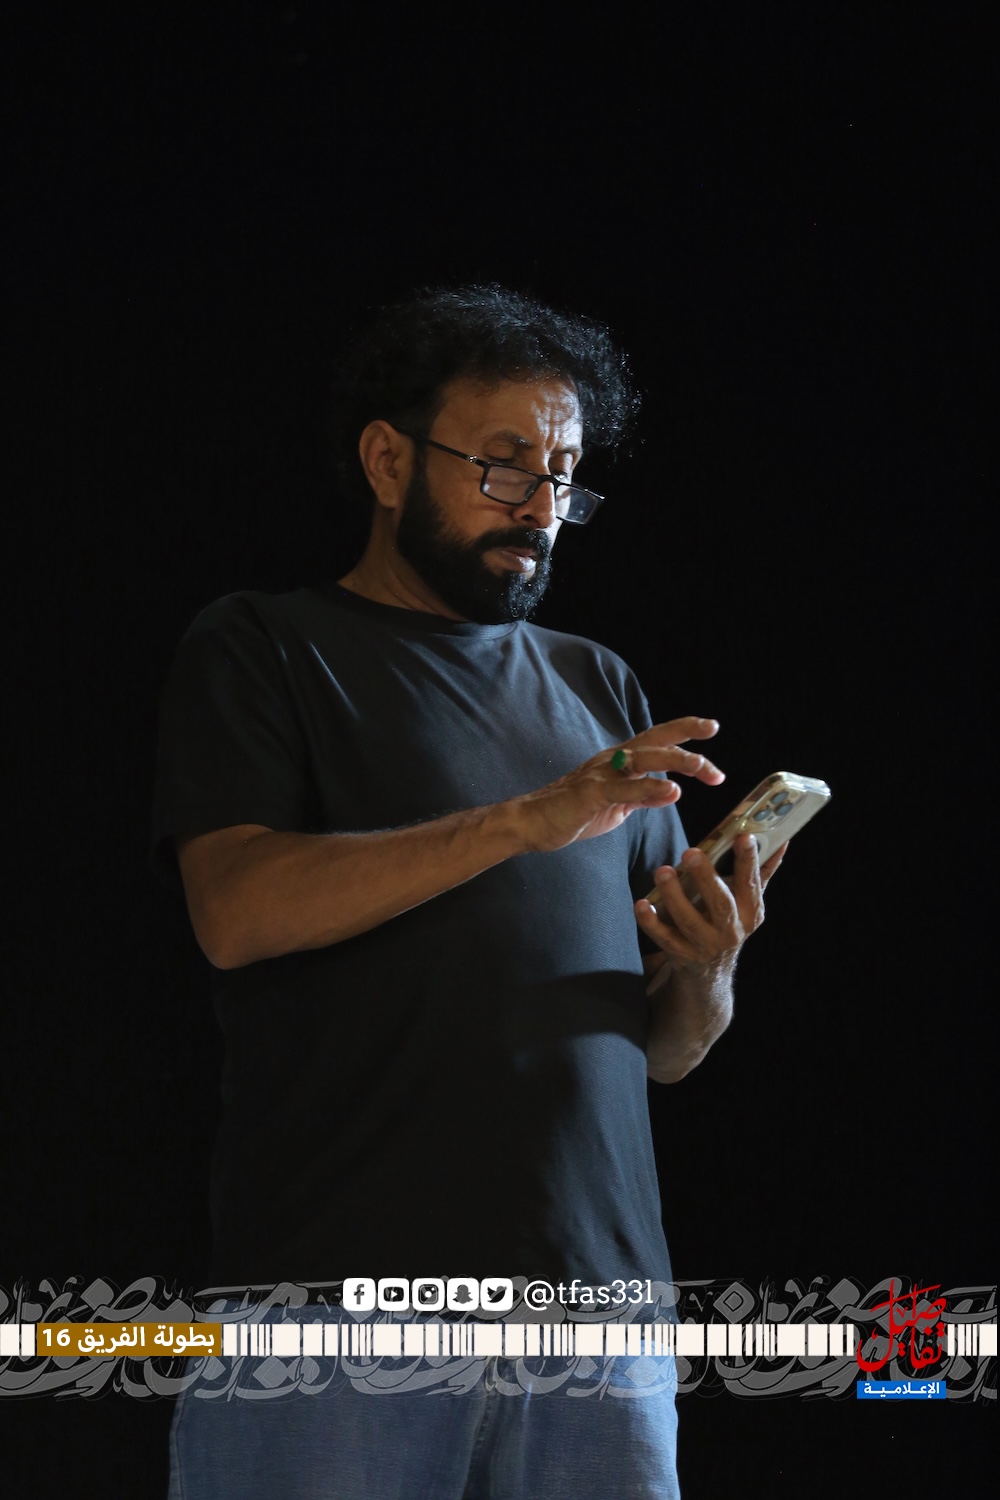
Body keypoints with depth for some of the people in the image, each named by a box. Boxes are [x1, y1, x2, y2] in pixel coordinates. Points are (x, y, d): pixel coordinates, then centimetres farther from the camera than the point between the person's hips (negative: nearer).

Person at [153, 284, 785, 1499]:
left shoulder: (598, 691, 21)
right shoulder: (264, 651, 8)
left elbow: (670, 1050, 18)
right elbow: (236, 912, -11)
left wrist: (708, 972, -6)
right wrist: (527, 820, -17)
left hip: (598, 1294, 4)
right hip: (339, 1307, -4)